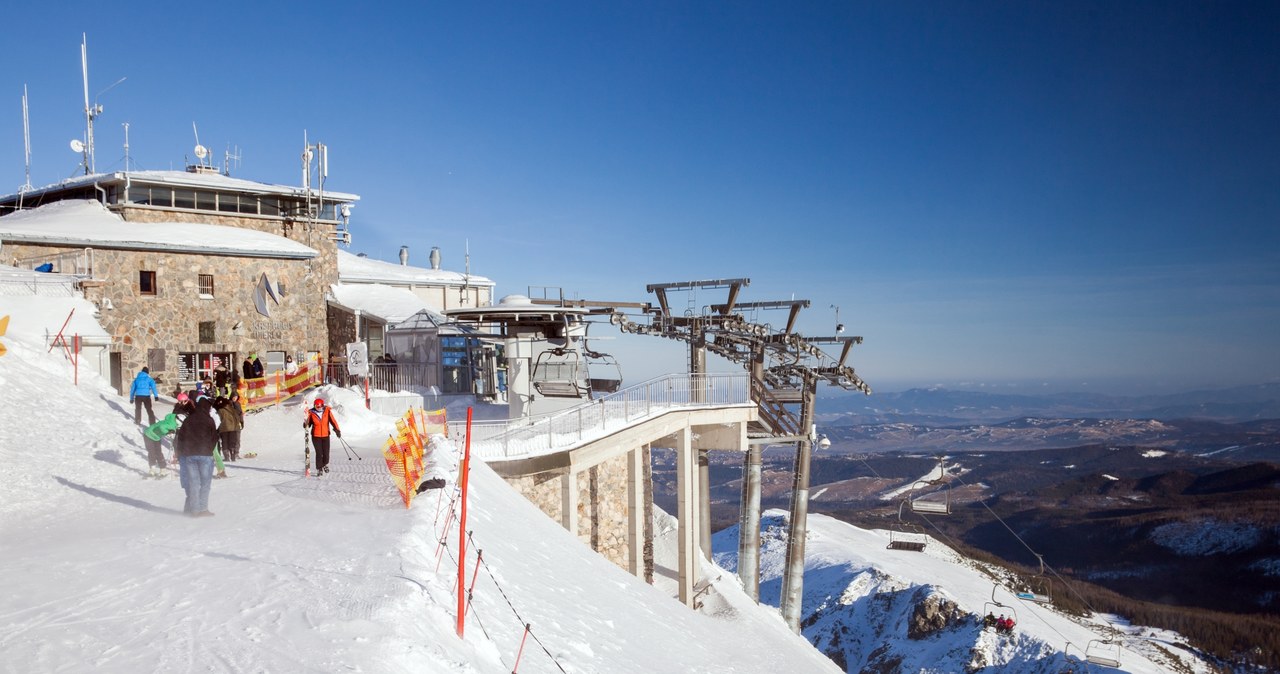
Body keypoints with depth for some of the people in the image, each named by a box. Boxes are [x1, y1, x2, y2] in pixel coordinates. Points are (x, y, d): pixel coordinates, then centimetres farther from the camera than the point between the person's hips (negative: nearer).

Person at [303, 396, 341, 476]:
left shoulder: (327, 411, -4)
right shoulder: (311, 413, -5)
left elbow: (333, 421, -5)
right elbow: (309, 423, -1)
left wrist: (337, 430, -12)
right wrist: (305, 424, -23)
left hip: (325, 436, 1)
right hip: (316, 436, -1)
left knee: (326, 453, 1)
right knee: (319, 453, -7)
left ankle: (325, 464, 31)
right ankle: (319, 469, 7)